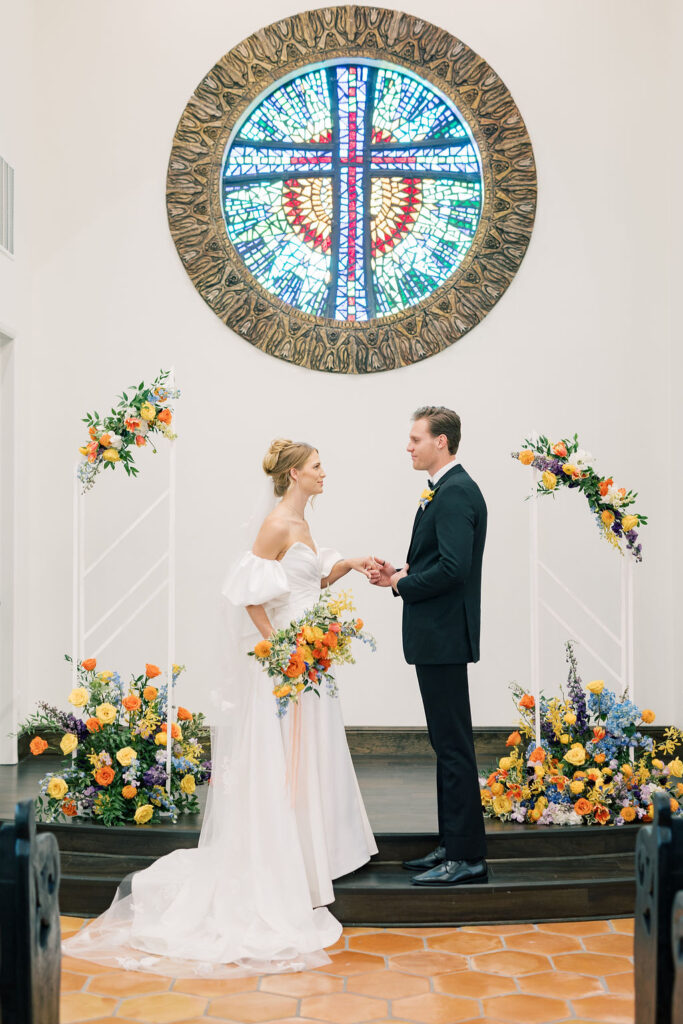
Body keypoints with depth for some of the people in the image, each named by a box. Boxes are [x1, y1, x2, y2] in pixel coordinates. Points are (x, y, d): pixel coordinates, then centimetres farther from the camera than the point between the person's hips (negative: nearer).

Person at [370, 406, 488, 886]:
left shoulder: (455, 493, -16)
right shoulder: (447, 490, 17)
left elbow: (452, 567, -25)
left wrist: (402, 584, -12)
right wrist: (400, 572, 5)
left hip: (444, 637, -11)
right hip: (437, 636, 11)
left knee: (454, 747, -5)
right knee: (448, 744, 15)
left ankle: (468, 856, 2)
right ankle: (454, 846, 24)